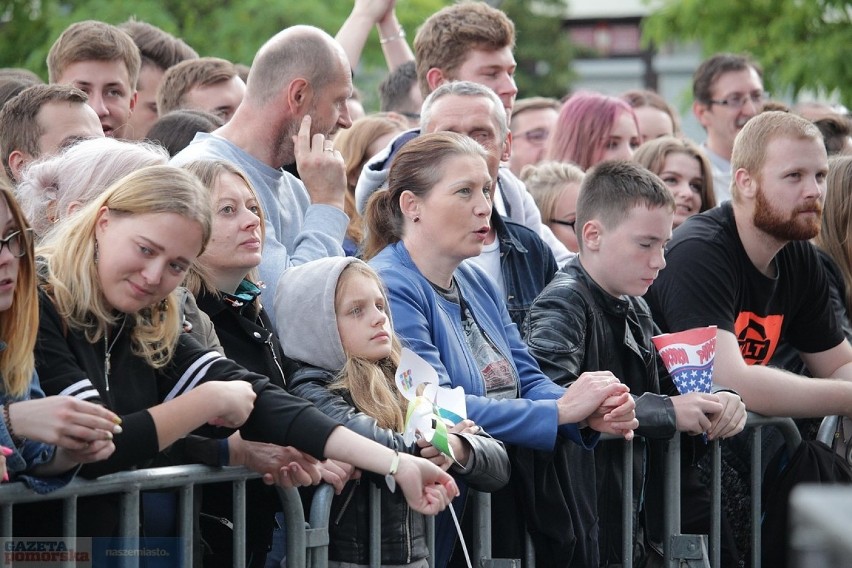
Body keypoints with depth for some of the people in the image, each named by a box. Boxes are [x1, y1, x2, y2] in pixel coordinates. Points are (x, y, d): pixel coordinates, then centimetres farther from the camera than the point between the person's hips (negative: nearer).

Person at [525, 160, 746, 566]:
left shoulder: (633, 310, 14)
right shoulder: (563, 304, -12)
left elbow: (669, 385, 26)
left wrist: (718, 403, 2)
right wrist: (667, 412, -25)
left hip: (635, 529, 8)